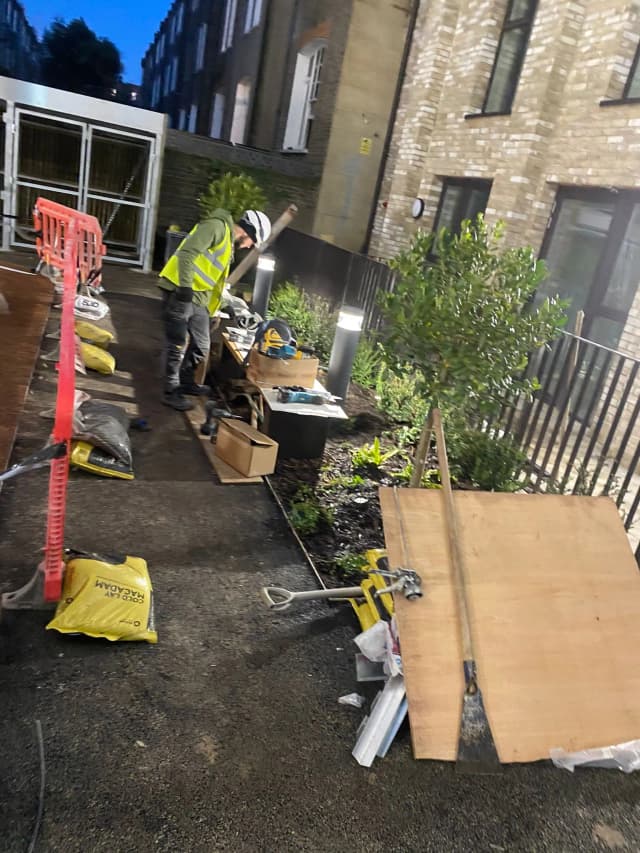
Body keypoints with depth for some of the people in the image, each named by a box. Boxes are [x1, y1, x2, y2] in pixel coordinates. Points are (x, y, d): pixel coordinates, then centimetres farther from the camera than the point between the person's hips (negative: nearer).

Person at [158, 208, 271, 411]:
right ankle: (171, 392, 9)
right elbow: (187, 252, -22)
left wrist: (210, 313, 23)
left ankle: (186, 383, 34)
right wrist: (185, 286, -28)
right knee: (177, 346, -3)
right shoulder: (217, 227, -10)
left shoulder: (229, 244, 21)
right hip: (179, 292, -10)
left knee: (201, 345, 17)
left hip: (197, 299, 10)